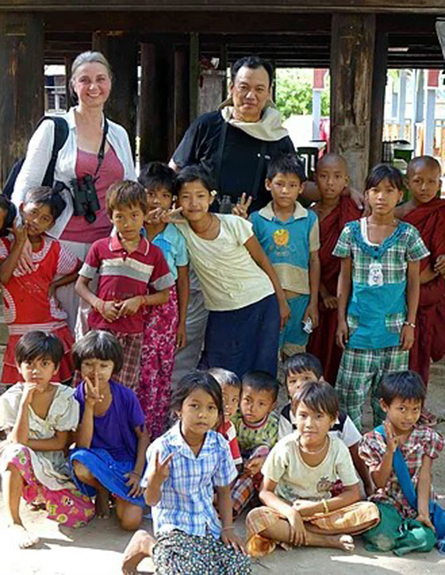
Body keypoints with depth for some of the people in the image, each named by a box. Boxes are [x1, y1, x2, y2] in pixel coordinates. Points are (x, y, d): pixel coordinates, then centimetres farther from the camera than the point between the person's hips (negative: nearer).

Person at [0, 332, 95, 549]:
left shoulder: (65, 397, -6)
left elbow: (60, 443, -8)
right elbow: (18, 440, -19)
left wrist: (25, 442, -17)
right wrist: (25, 401, -25)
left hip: (54, 470, 2)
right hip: (20, 468, -2)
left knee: (83, 514, -18)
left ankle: (40, 496, 13)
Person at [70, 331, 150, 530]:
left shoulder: (125, 396, -11)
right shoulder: (76, 398, -9)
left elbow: (142, 435, 1)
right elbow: (82, 445, -17)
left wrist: (137, 472, -10)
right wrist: (89, 405, -25)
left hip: (126, 461, -1)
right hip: (96, 460, 1)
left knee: (131, 521, -22)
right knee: (80, 466, -37)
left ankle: (115, 493, 12)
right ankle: (102, 492, -1)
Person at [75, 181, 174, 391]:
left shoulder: (154, 254, 3)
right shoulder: (100, 248, 2)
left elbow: (164, 295, 7)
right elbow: (81, 284, 5)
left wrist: (140, 300, -11)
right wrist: (100, 304, -11)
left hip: (133, 332, 0)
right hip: (100, 327, 0)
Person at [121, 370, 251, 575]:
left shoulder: (219, 445, -4)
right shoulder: (162, 448, -17)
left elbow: (224, 492, 8)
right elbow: (152, 500, -12)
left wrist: (228, 528, -1)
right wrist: (155, 481, -33)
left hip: (209, 525, 6)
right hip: (175, 526, -5)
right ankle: (147, 544, 4)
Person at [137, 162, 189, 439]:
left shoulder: (176, 237, 0)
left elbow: (183, 281, 7)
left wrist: (181, 322, 7)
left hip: (165, 308, 1)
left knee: (162, 374, 5)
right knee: (138, 372, -4)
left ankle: (156, 433, 16)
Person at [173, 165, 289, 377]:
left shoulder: (234, 225, -12)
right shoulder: (180, 230, -7)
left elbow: (263, 262, -1)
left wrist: (281, 301, 3)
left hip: (261, 304, -1)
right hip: (221, 313, 2)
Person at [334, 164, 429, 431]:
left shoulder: (408, 234, 0)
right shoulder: (352, 232, 2)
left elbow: (414, 283, 3)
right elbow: (345, 279, 6)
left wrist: (410, 323, -1)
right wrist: (342, 320, 2)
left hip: (393, 326, 0)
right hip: (359, 324, 1)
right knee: (350, 388, 1)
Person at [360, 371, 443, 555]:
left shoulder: (427, 438, 0)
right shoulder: (373, 440, -4)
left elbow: (424, 478, -4)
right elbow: (380, 483, -7)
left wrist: (423, 512, -16)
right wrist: (390, 451, -21)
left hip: (417, 504, 1)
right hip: (387, 503, -1)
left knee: (425, 539, -27)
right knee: (380, 536, -32)